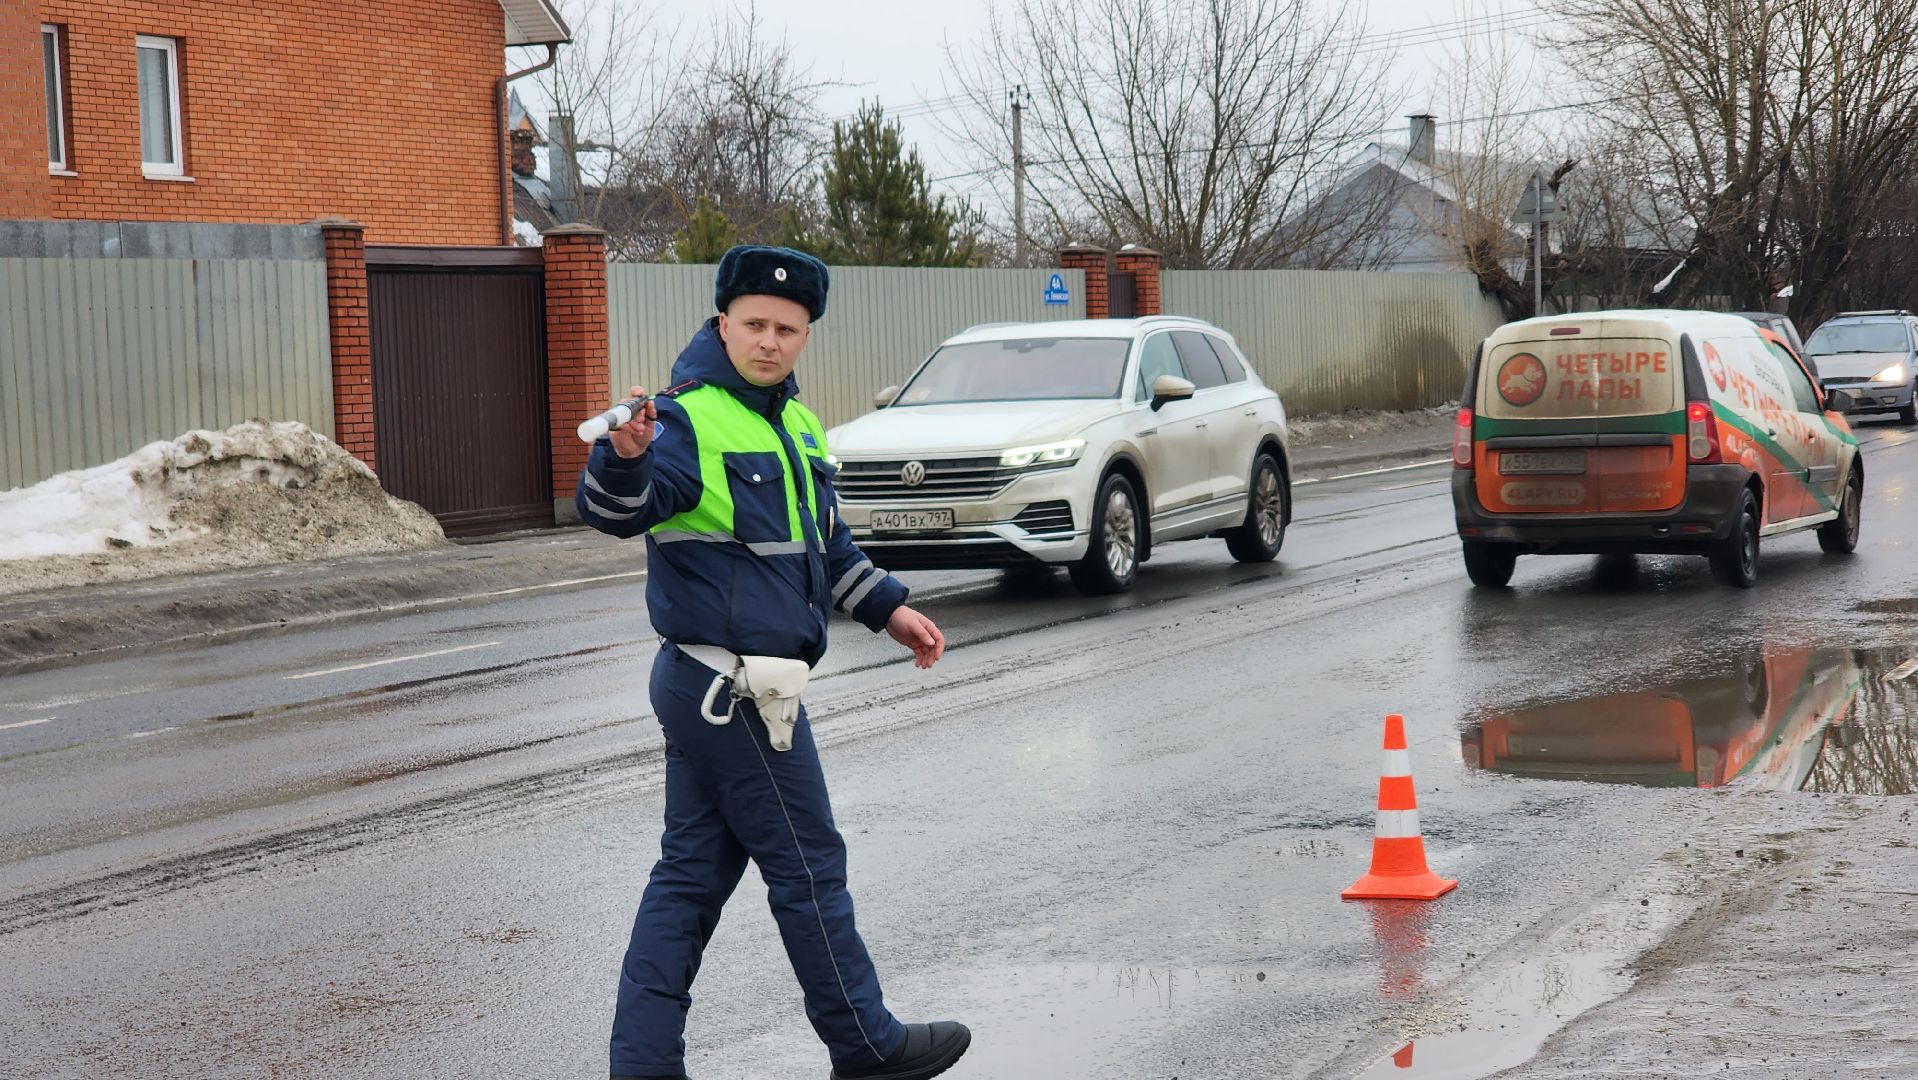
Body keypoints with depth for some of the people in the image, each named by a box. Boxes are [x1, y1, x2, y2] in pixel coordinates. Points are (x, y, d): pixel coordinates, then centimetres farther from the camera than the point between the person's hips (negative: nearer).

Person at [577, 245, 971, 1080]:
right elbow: (614, 513, -33)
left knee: (693, 871, 10)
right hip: (732, 689, -9)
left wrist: (886, 608, 29)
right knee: (808, 867, 3)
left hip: (708, 691, 9)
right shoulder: (688, 420, -15)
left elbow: (824, 541, 29)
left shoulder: (795, 426, 15)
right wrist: (625, 456, -52)